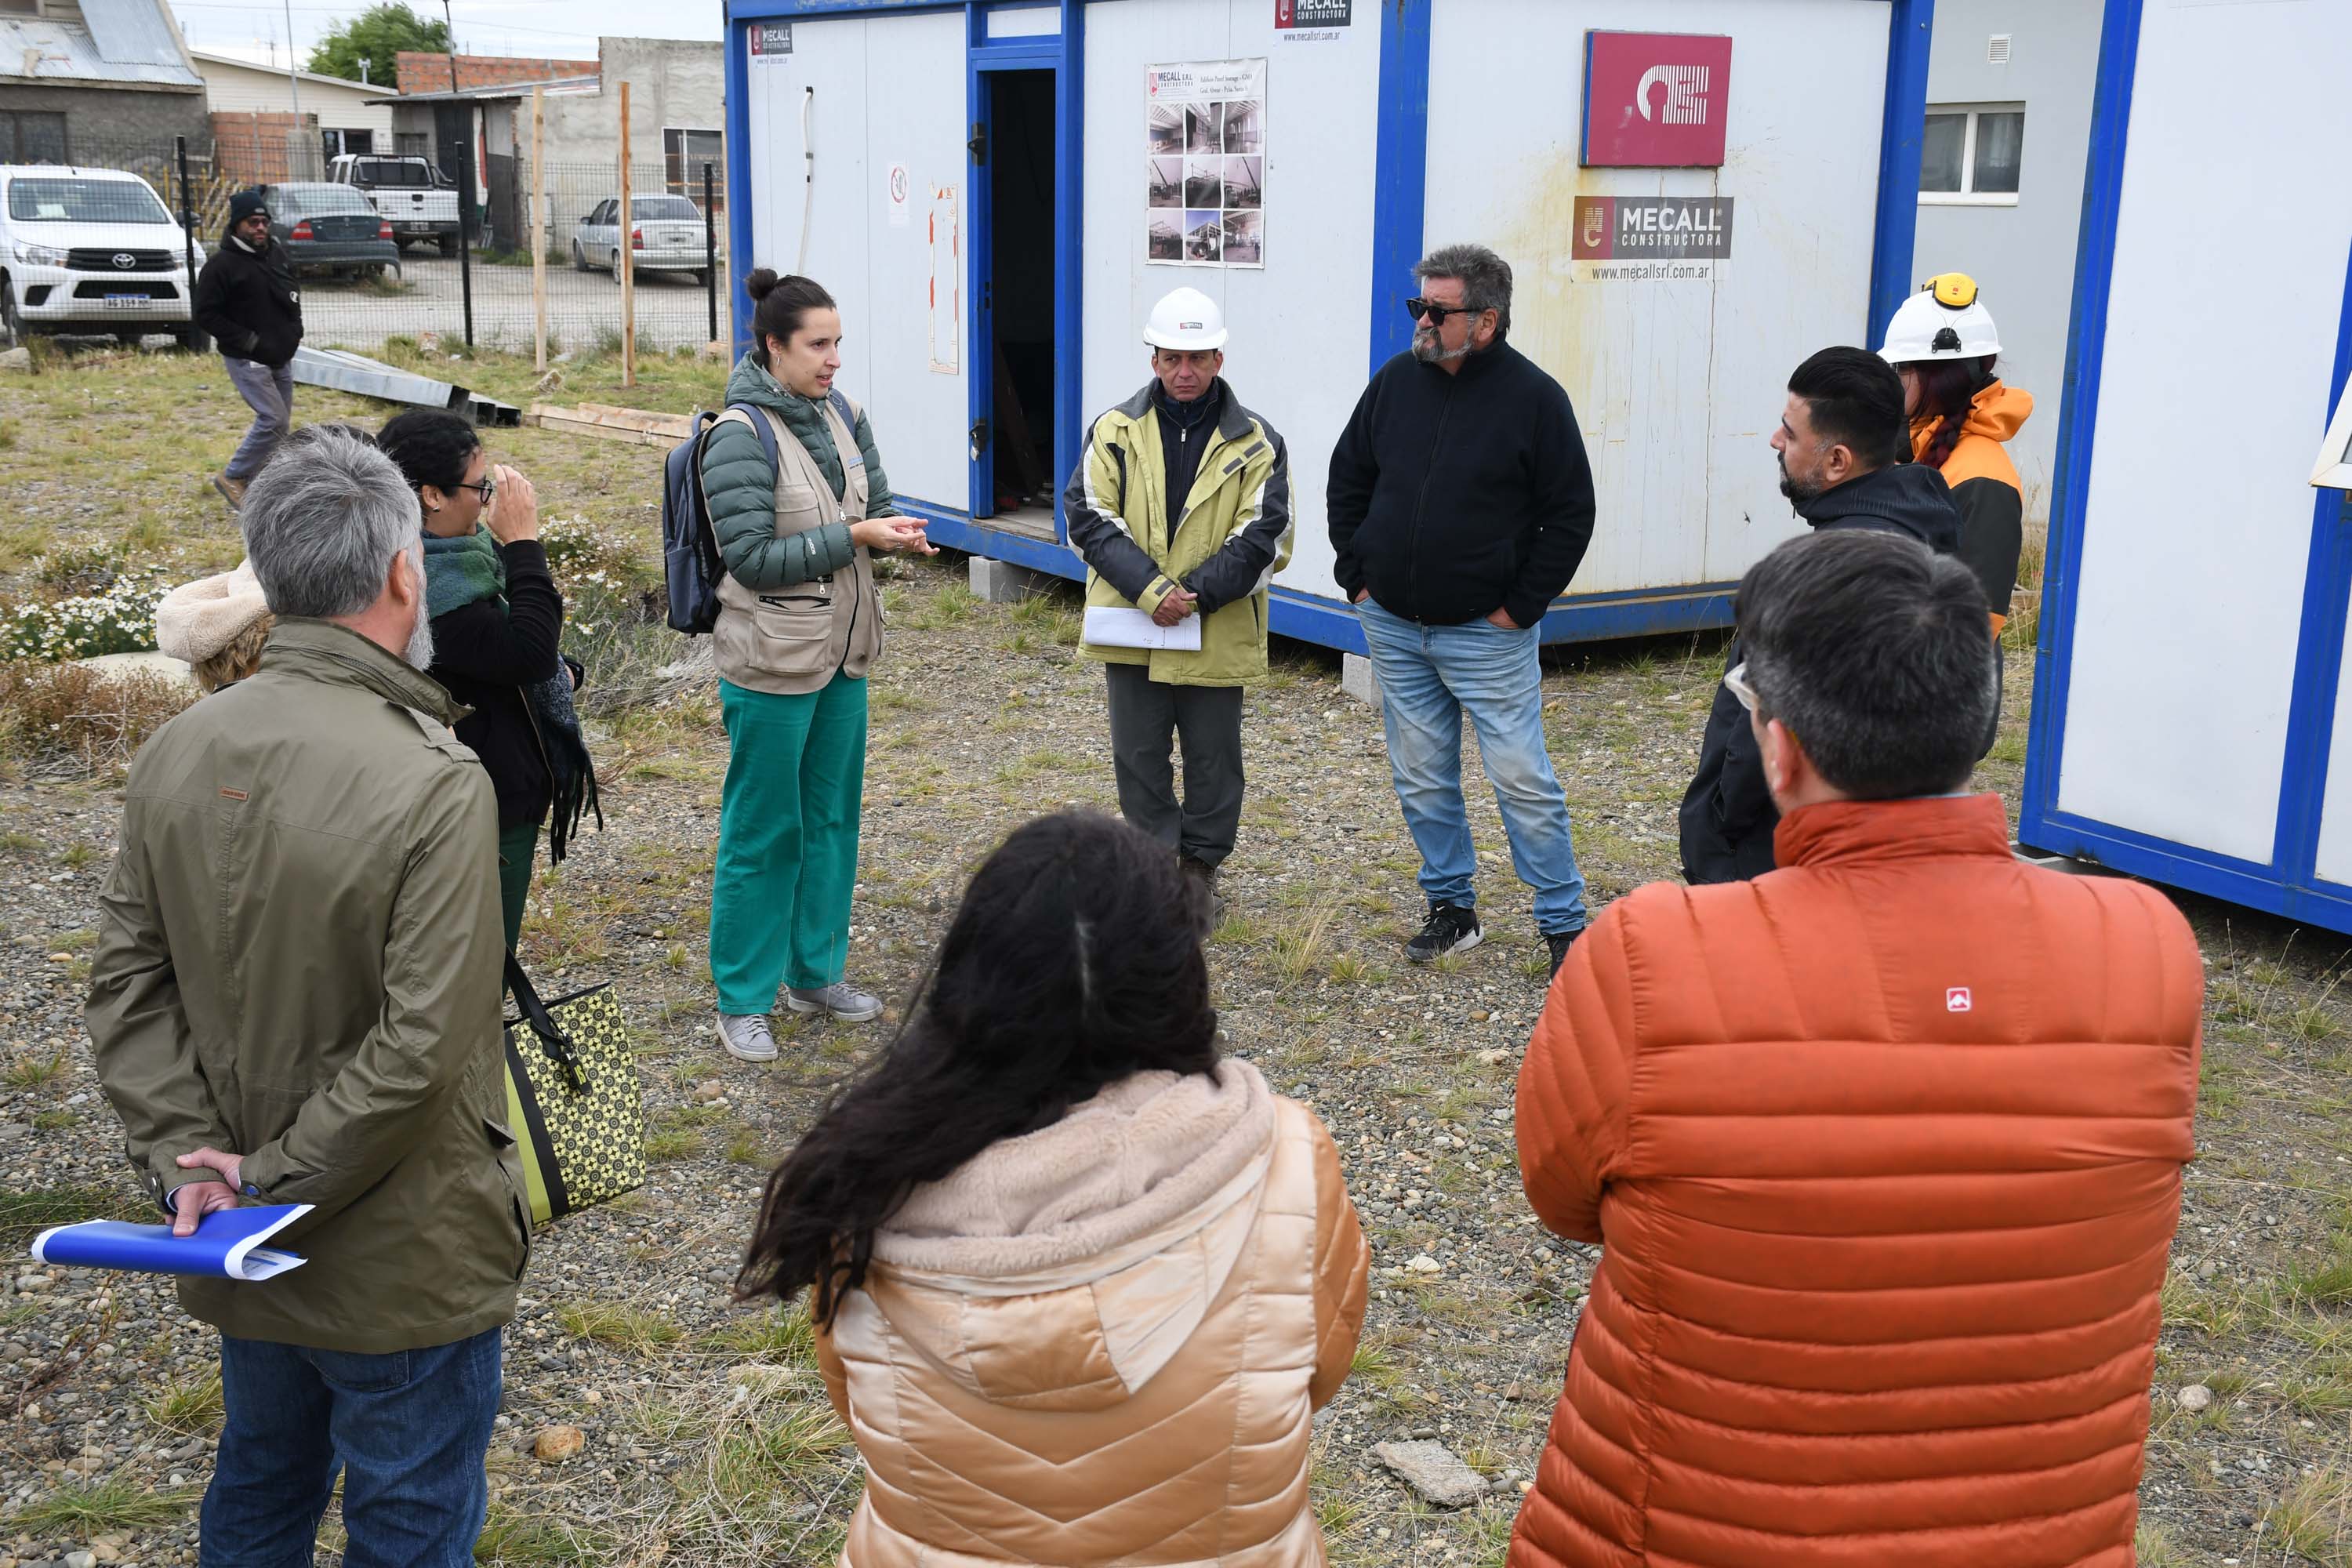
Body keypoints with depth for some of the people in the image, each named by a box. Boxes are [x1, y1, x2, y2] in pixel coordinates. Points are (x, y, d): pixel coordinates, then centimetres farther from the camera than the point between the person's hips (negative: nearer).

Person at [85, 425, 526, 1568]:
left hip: (238, 1260, 6)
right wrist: (281, 1182, -16)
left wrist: (182, 1152, -6)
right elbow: (418, 1047, -27)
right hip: (402, 1262, -6)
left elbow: (128, 984, -2)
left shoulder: (175, 753, -5)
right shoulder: (435, 782, -26)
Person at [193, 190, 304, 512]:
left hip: (281, 356, 8)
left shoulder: (278, 254, 9)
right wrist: (247, 341, -18)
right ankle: (233, 478, -1)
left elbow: (292, 295, 25)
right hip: (247, 360, -8)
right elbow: (204, 313, -13)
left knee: (280, 425, 9)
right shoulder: (222, 264, -13)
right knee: (273, 419, -15)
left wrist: (295, 330, 8)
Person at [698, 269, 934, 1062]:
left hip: (843, 651, 7)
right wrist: (851, 537, -23)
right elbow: (751, 556, -20)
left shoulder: (840, 414, 4)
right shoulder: (740, 434, -17)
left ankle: (815, 972, 32)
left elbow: (873, 502, 12)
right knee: (763, 832, 3)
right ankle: (742, 1001, 16)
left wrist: (895, 530, -11)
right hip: (773, 662, -7)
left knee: (832, 817, 17)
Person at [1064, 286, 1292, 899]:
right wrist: (1150, 590, -17)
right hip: (1131, 628, 1)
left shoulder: (1255, 443, -1)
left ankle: (1200, 862, 28)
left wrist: (1195, 595, -16)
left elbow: (1263, 536, -6)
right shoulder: (1116, 431, 1)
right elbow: (1089, 517, -5)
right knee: (1138, 755, 10)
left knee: (1212, 756, 11)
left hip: (1218, 635, -1)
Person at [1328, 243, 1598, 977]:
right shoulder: (1396, 381, 3)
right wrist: (1357, 575, 6)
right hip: (1394, 627, 5)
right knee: (1423, 779, 12)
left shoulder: (1533, 397, -9)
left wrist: (1522, 606, -9)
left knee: (1522, 780, -2)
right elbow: (1348, 479, 14)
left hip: (1488, 634, -4)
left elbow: (1571, 513, -6)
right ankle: (1451, 909, 26)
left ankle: (1565, 925, 10)